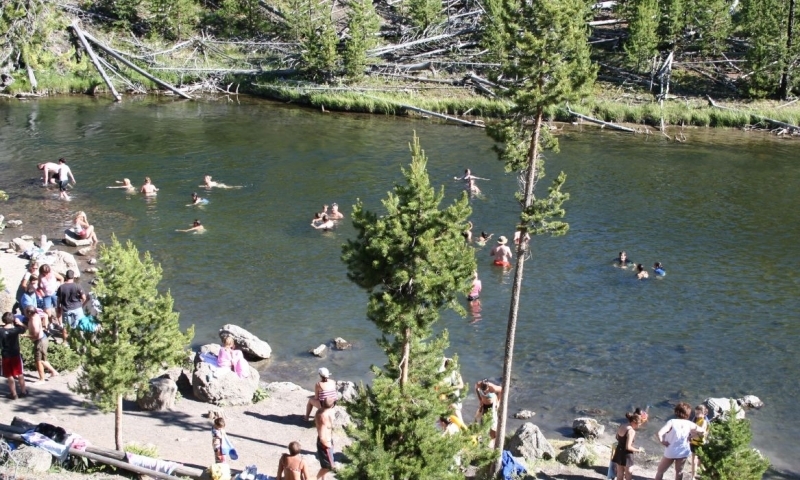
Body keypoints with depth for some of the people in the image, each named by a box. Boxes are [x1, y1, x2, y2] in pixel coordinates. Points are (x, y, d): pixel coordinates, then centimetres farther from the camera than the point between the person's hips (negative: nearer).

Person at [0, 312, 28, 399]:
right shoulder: (16, 329, -11)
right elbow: (25, 328, 10)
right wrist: (19, 322, 20)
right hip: (16, 355, 1)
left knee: (9, 376, 8)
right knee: (20, 374, 15)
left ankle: (14, 394, 14)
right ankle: (23, 392, 24)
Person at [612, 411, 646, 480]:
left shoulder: (621, 427, 3)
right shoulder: (631, 431, -22)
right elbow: (628, 447, -24)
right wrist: (638, 450, -12)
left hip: (619, 453, 8)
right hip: (626, 455, -8)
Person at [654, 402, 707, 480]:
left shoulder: (672, 422, -18)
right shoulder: (689, 424, -9)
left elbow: (660, 433, -29)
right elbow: (702, 430, 0)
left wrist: (662, 441, -13)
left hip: (670, 452, -3)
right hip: (683, 452, 3)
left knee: (660, 471, 14)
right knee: (679, 471, 24)